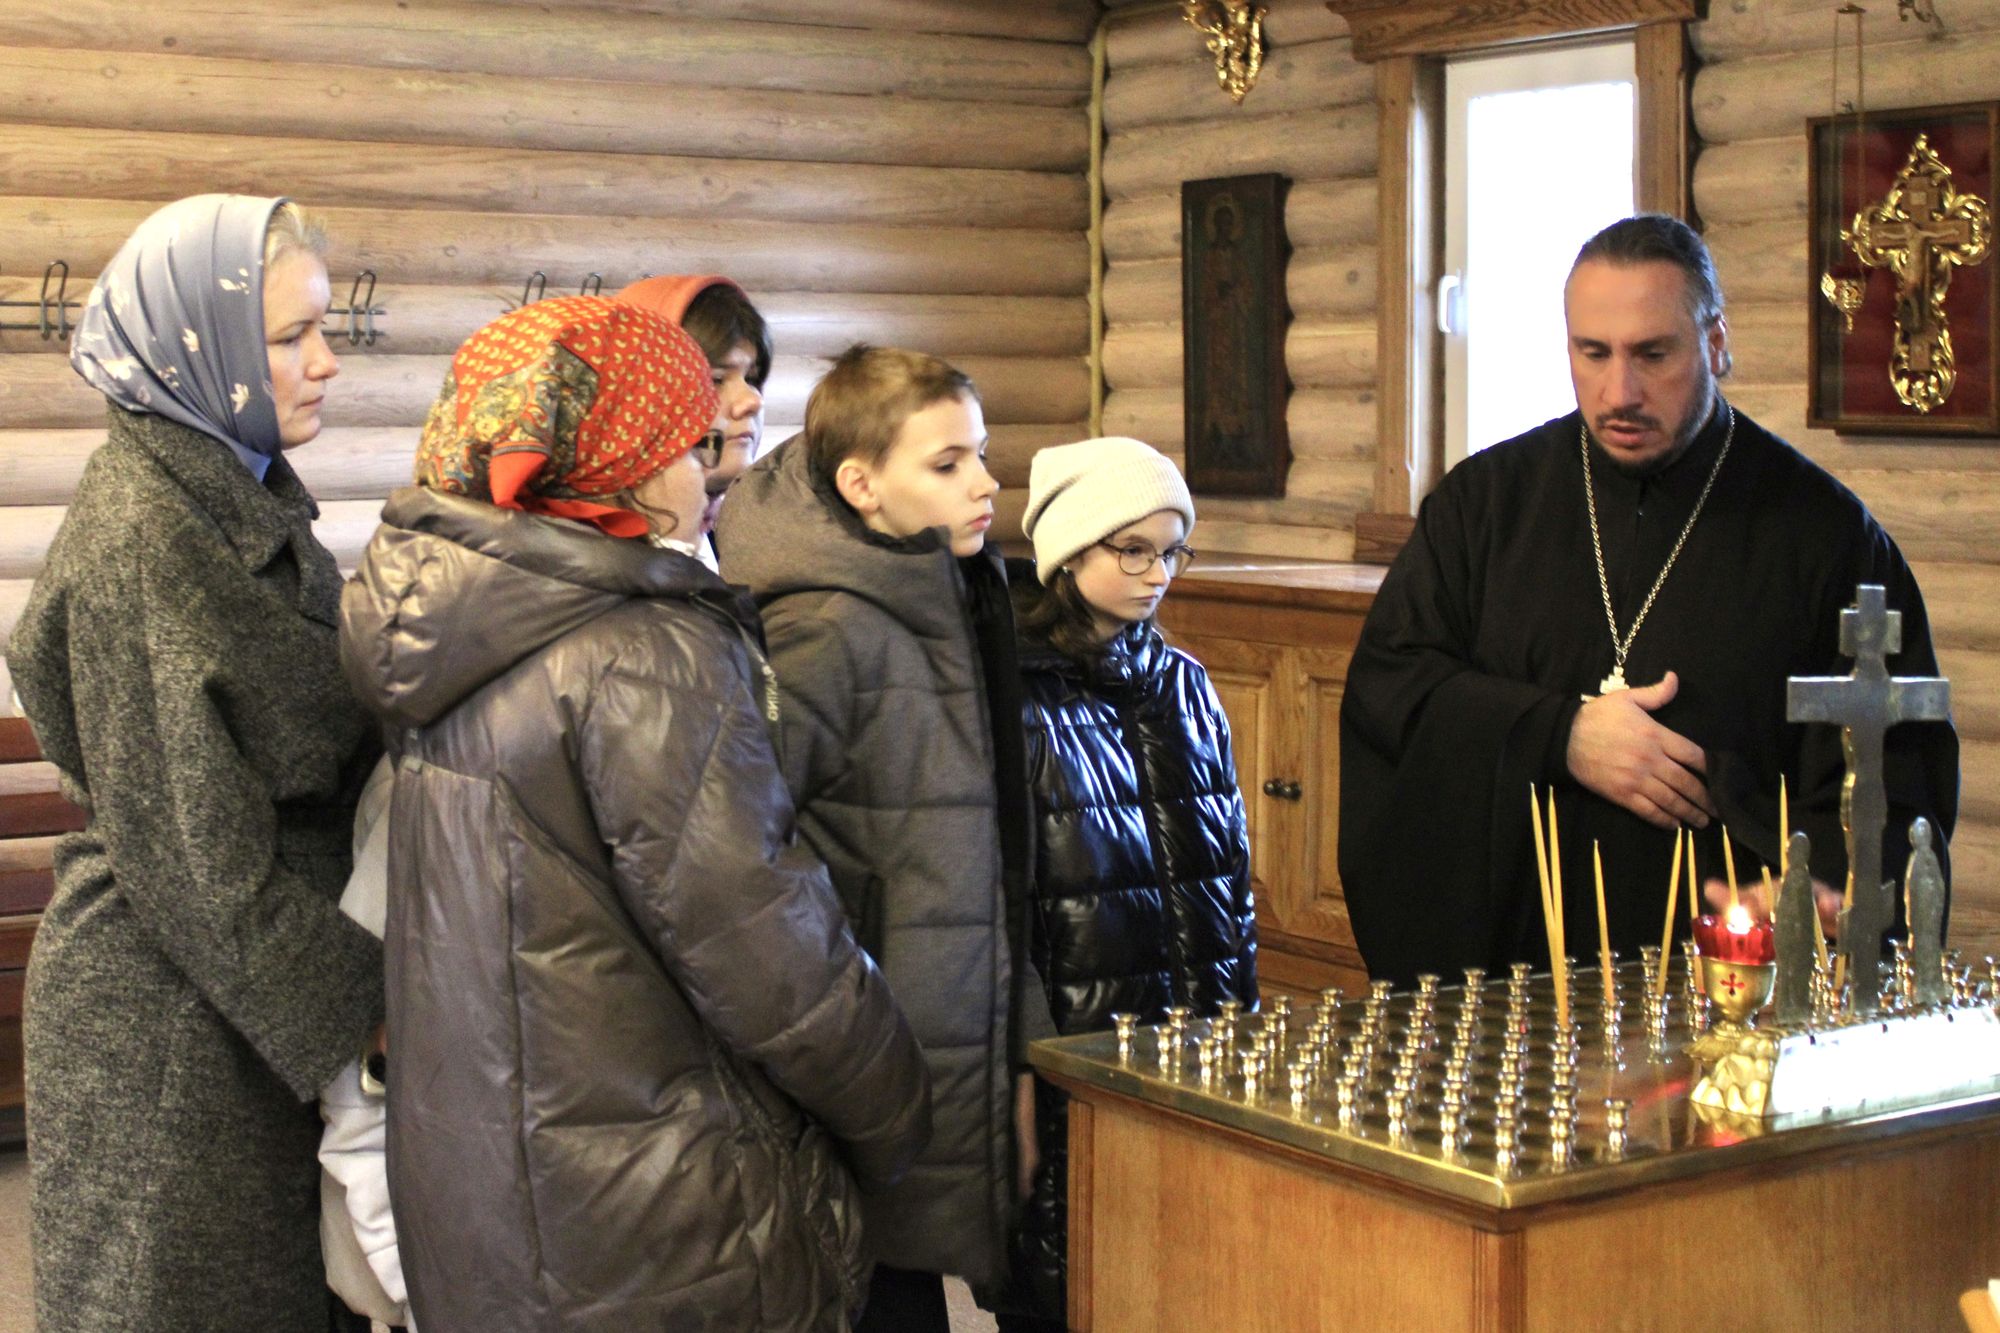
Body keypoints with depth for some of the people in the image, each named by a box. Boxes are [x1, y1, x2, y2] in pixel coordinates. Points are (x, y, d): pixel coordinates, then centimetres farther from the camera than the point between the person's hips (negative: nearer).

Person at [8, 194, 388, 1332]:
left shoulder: (247, 493, 6)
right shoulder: (137, 536, -20)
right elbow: (191, 843, -21)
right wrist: (354, 1002, -18)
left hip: (273, 981, 8)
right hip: (167, 1017, -8)